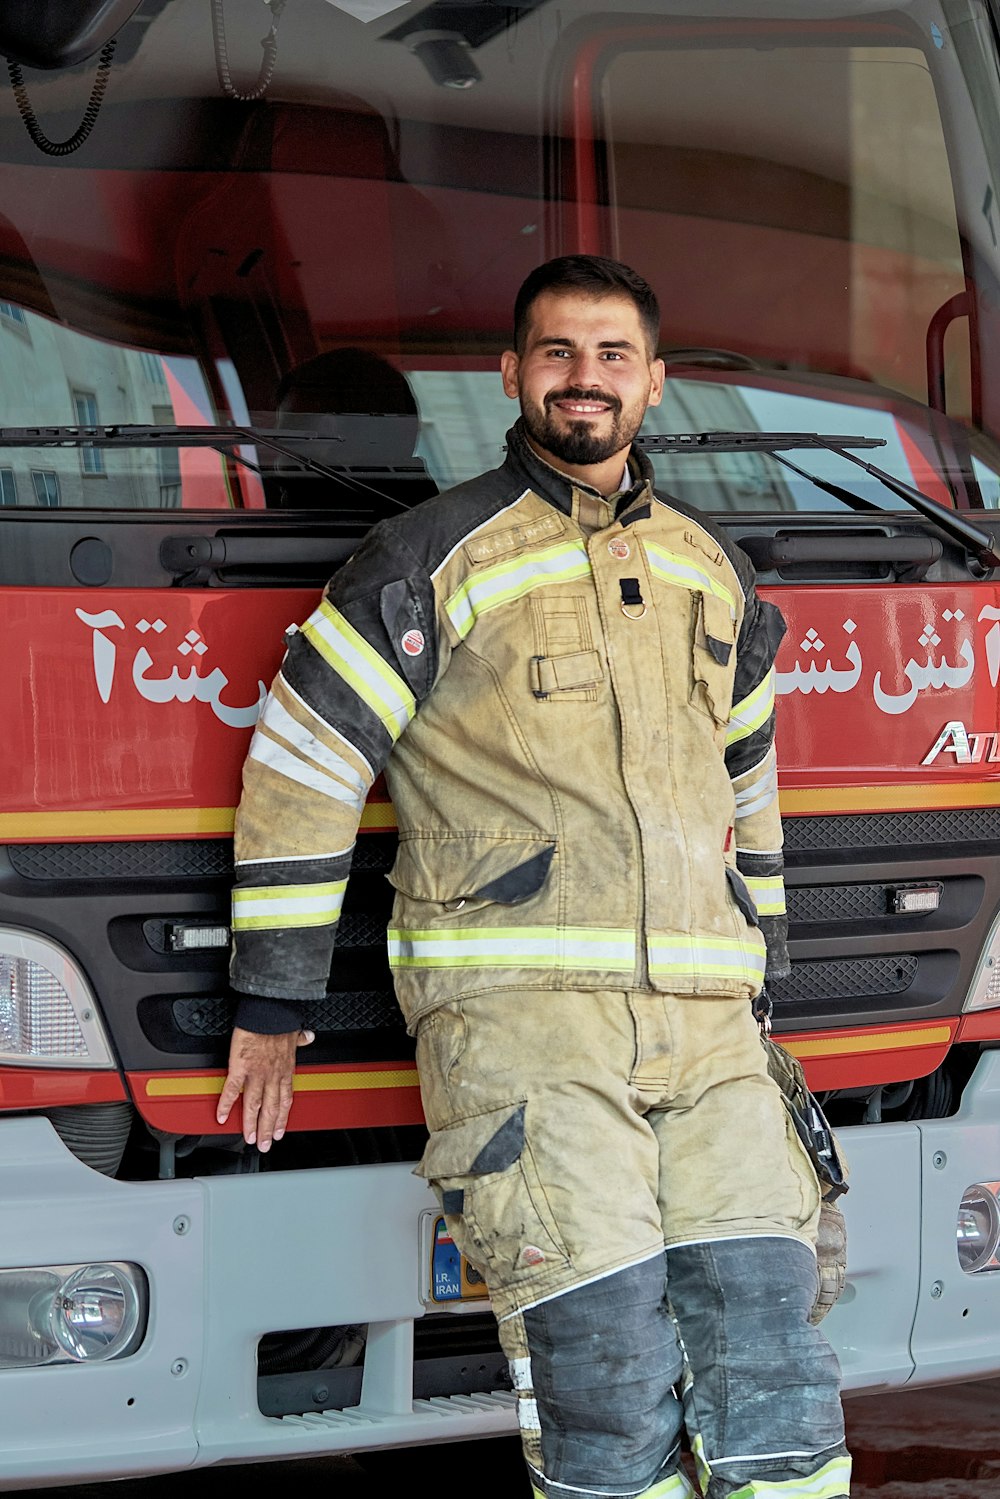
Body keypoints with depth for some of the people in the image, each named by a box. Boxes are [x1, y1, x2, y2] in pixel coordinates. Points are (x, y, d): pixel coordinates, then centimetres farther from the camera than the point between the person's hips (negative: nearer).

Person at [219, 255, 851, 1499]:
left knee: (769, 1340, -3)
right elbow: (301, 770, 3)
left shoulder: (709, 570, 20)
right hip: (517, 1022, -5)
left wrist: (757, 966, 28)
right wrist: (271, 1010, 2)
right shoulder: (435, 559, 3)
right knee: (600, 1357, -13)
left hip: (704, 1025, 5)